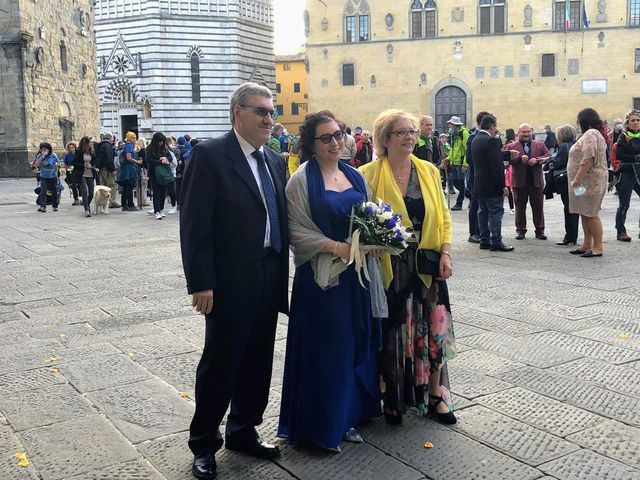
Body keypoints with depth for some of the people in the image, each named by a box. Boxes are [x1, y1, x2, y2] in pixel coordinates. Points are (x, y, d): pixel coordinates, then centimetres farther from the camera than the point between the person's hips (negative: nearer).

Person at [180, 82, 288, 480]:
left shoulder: (275, 160, 12)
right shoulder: (210, 155, -9)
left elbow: (280, 219, 13)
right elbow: (195, 224, -14)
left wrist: (282, 275, 7)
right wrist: (200, 283, -17)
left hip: (270, 279, 7)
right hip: (230, 280, -6)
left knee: (258, 362, 15)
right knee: (220, 364, 5)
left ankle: (244, 431, 34)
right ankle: (204, 444, 23)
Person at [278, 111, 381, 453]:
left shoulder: (355, 176, 11)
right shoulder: (302, 179, -6)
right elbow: (296, 232, -12)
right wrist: (338, 247, -20)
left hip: (356, 274, 6)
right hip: (321, 276, -6)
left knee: (356, 345, 11)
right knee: (324, 349, 1)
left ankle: (348, 415, 26)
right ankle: (320, 425, 16)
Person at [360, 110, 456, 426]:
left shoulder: (429, 171, 7)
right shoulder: (369, 174, -4)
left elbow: (443, 217, 10)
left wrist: (445, 253, -1)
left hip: (427, 266, 3)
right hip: (389, 269, -3)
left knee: (434, 330, 5)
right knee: (392, 334, 4)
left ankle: (435, 396, 23)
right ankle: (393, 400, 22)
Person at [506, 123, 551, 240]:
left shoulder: (540, 145, 10)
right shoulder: (511, 146, 3)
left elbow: (548, 156, 2)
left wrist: (537, 160, -16)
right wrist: (520, 158, -27)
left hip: (536, 181, 1)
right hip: (519, 182, -1)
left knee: (538, 207, 5)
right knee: (520, 207, 6)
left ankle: (540, 230, 13)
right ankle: (520, 230, 14)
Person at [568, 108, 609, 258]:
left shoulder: (591, 134, -13)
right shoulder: (593, 133, 20)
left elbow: (588, 158, -23)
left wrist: (578, 177, -24)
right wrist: (578, 178, 20)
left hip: (590, 181, -11)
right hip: (586, 182, 11)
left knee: (591, 214, -7)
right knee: (585, 214, 12)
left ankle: (597, 248, -3)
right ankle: (587, 245, 18)